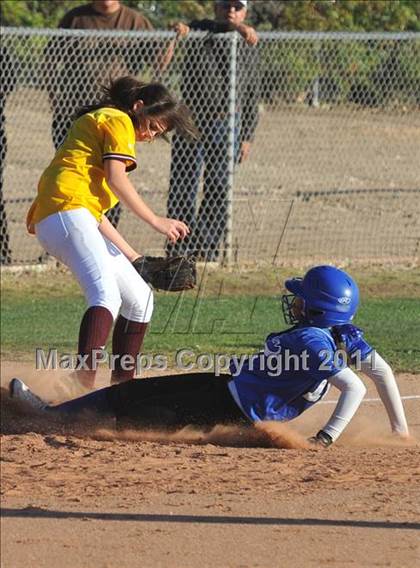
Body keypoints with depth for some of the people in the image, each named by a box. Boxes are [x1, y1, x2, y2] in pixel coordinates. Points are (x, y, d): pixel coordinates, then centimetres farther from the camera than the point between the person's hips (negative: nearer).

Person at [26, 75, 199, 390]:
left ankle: (122, 384, 24)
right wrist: (156, 221, -8)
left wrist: (132, 256, 27)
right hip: (66, 208, -10)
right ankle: (86, 381, -51)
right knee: (107, 294, -30)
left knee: (140, 298, 18)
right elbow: (116, 179, -10)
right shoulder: (118, 120, 5)